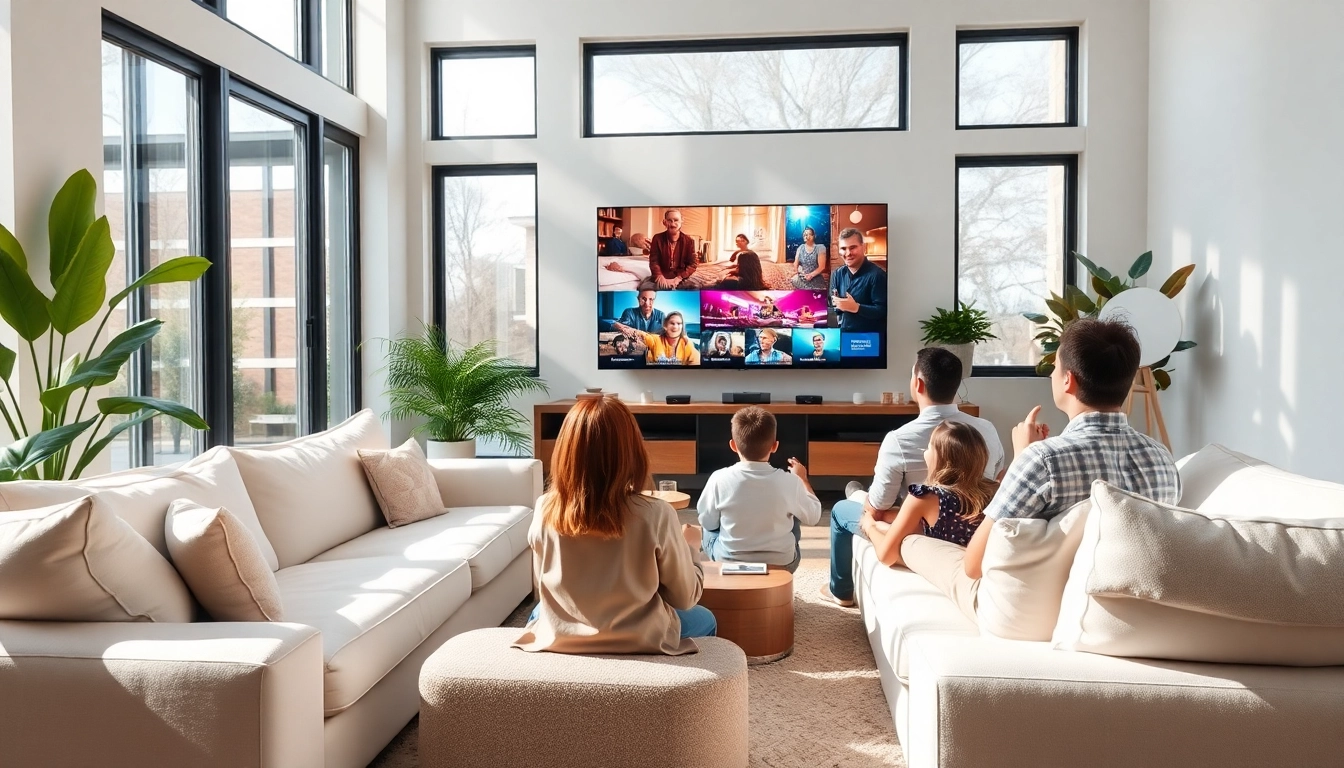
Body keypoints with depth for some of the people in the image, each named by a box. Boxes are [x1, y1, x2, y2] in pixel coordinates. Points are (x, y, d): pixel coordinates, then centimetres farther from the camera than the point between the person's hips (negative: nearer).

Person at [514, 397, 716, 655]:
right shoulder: (655, 514, -23)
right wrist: (689, 549, 7)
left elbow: (545, 585, 2)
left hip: (560, 639, 2)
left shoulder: (546, 510, -15)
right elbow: (685, 598, -11)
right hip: (640, 642, -2)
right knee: (705, 619, 29)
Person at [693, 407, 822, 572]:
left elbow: (707, 522, -4)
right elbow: (813, 517, 0)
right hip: (781, 565, 1)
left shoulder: (720, 479, -19)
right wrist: (802, 478, 14)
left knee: (708, 528, 30)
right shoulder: (789, 482, -18)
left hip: (727, 563, 0)